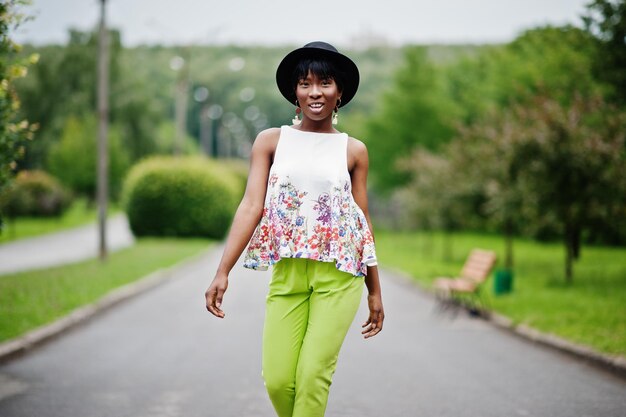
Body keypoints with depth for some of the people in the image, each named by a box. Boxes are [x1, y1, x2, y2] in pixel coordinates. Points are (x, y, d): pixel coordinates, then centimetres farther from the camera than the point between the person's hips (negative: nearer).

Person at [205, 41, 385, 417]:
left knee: (314, 374, -12)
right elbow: (251, 206, -2)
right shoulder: (271, 142, 5)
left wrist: (376, 292, 11)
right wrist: (222, 272, -12)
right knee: (278, 380, -4)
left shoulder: (353, 150, 5)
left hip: (338, 275, -1)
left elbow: (364, 220, 9)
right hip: (287, 274, 1)